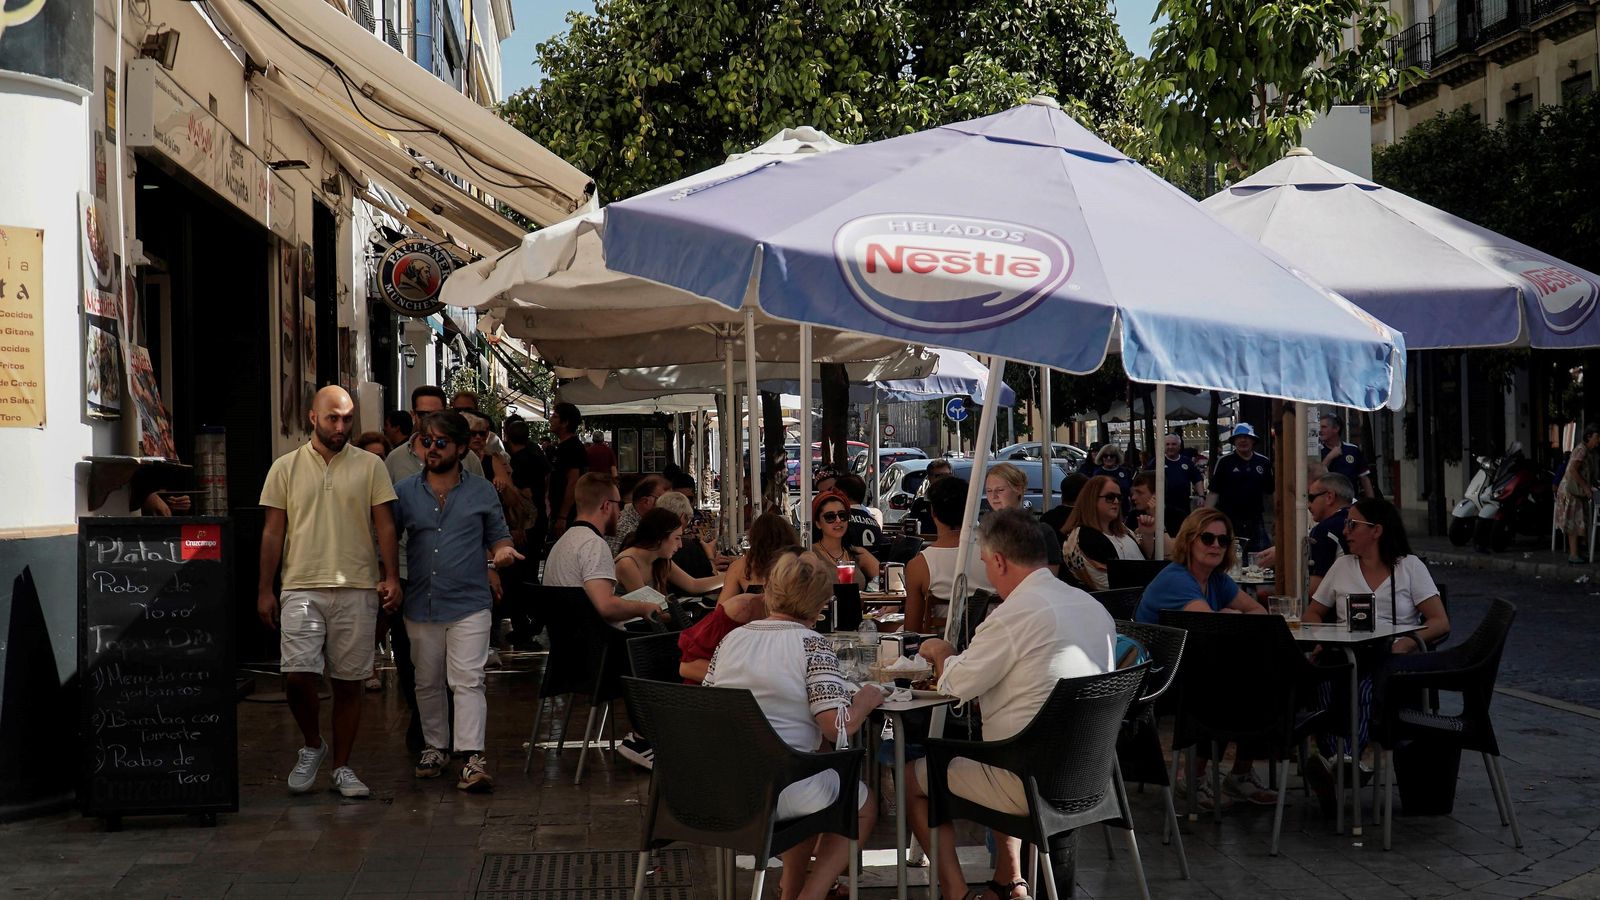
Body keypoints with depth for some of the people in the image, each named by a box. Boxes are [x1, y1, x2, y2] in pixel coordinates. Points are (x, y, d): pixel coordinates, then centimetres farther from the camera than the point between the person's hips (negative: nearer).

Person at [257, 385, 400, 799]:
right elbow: (273, 532, 8)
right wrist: (265, 589, 3)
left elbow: (385, 526, 4)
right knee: (297, 675, -11)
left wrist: (391, 577, -7)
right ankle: (312, 745, 15)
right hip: (302, 587, 0)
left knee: (349, 683, 4)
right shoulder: (286, 467, 7)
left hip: (357, 589, 0)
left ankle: (342, 767, 17)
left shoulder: (370, 466, 6)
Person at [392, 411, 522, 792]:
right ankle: (434, 746, 29)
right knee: (427, 683, 14)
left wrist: (502, 550, -10)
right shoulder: (404, 492, 6)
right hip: (421, 604, 3)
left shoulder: (483, 492, 5)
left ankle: (472, 758, -14)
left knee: (467, 682, -10)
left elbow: (498, 534, 14)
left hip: (469, 604, -3)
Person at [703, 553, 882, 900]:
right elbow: (839, 727, -18)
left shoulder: (730, 639, 6)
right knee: (863, 804, 22)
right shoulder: (811, 645, -11)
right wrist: (865, 700, 3)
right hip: (778, 790, -6)